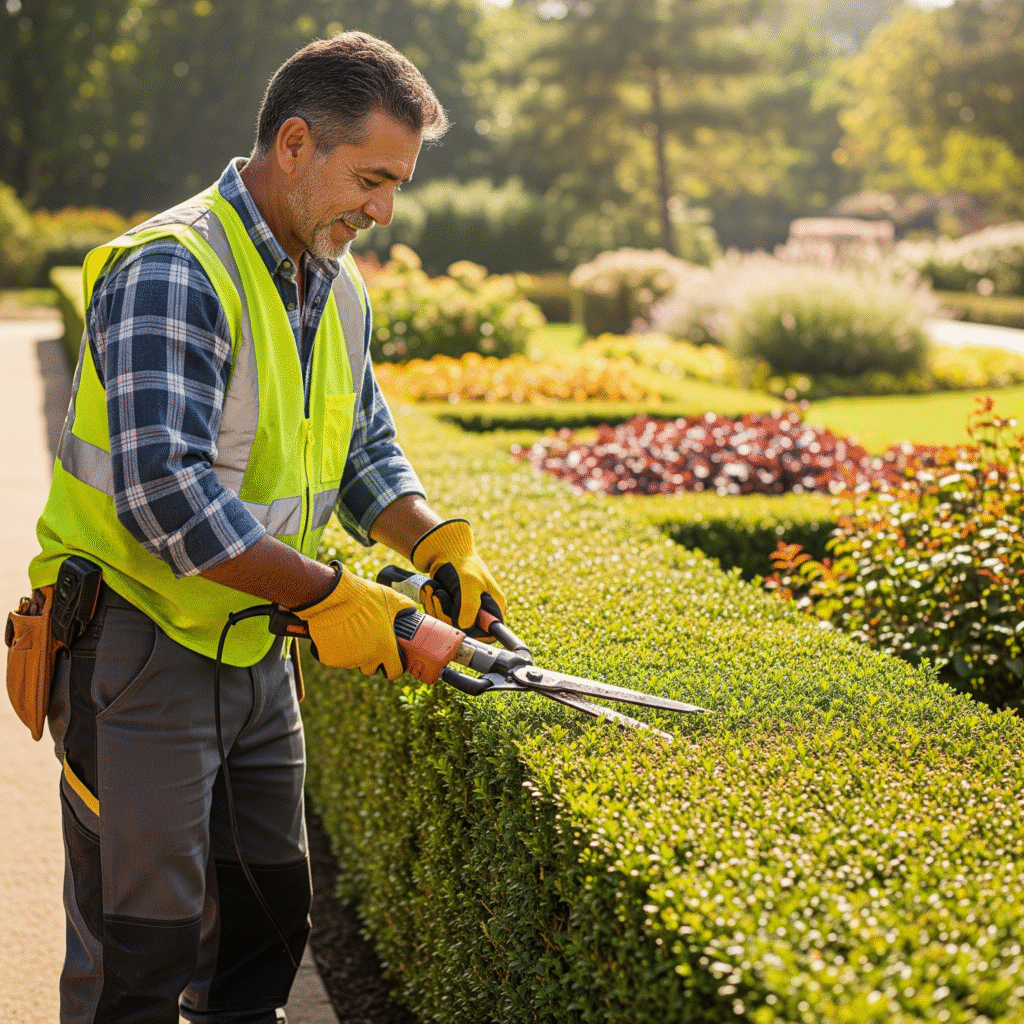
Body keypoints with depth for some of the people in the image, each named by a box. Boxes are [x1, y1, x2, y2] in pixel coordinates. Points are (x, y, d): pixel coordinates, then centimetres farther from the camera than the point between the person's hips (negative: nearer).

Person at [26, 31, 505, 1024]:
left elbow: (367, 452, 17)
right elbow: (164, 491, -28)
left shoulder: (338, 287, 8)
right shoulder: (172, 270, -20)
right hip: (140, 643, -8)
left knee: (268, 917, 16)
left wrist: (440, 545, -2)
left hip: (259, 647, 8)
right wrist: (329, 596, -25)